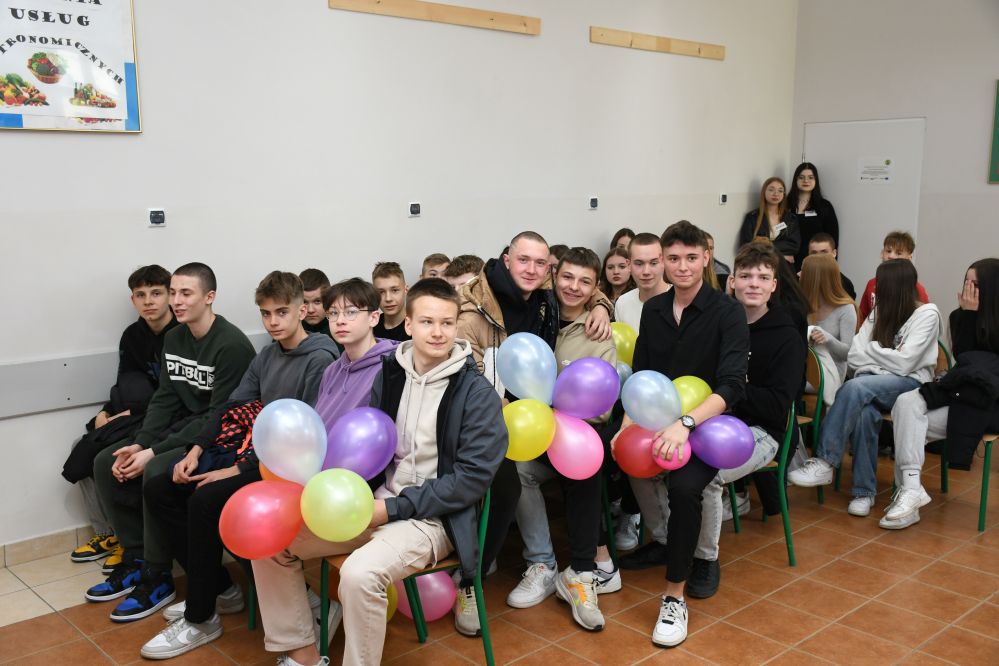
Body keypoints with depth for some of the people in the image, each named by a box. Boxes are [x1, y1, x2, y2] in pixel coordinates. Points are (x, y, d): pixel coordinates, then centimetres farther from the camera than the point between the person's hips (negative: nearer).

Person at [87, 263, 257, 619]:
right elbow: (164, 399, 8)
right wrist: (139, 444, -9)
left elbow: (219, 416, -22)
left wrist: (154, 452, -22)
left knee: (156, 472, -30)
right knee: (106, 463, -1)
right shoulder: (174, 339, 8)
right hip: (181, 430, 9)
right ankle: (136, 559, 10)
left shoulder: (232, 345, -19)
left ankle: (158, 578, -11)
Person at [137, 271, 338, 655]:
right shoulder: (266, 356, 14)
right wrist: (196, 450, -4)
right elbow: (233, 407, 13)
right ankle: (220, 590, 10)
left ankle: (201, 620, -9)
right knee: (158, 490, 1)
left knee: (205, 502, -28)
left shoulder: (320, 359, -13)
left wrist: (240, 469, -20)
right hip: (251, 450, 9)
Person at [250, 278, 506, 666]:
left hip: (434, 518, -6)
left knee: (359, 574, -34)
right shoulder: (389, 374, 5)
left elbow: (473, 477, -15)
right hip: (378, 504, 6)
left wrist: (393, 508, -17)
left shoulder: (477, 392, -11)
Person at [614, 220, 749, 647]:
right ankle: (665, 539, 7)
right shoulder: (653, 310, 6)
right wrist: (627, 426, -11)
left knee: (684, 485, -31)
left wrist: (685, 423, -36)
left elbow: (732, 385, -21)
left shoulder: (727, 313, -10)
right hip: (660, 420, 5)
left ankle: (675, 596, -15)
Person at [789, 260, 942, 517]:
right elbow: (854, 356, 5)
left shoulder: (927, 314, -3)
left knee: (855, 387, -35)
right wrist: (882, 358, -11)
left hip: (910, 383, -4)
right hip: (873, 382, 4)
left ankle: (823, 463, -34)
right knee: (864, 413, -33)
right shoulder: (879, 312, 14)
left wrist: (868, 350, -3)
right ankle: (864, 491, -26)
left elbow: (904, 363, -14)